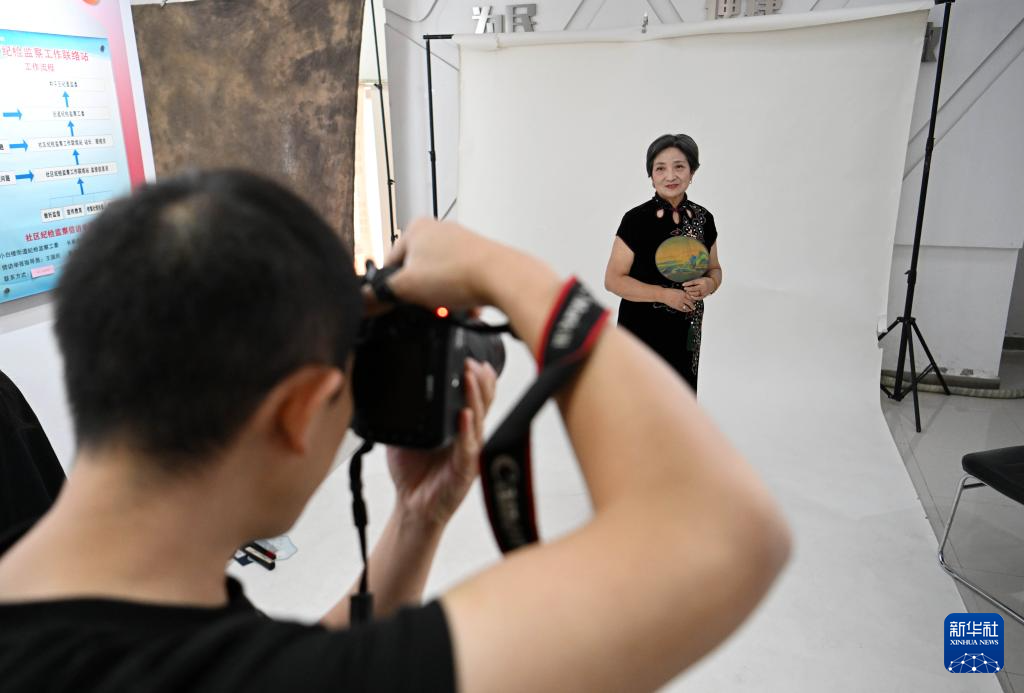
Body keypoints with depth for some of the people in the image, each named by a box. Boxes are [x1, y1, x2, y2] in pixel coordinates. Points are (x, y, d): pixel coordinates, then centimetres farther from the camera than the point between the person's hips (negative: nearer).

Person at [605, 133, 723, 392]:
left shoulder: (703, 218, 2)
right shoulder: (636, 220, -12)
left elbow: (714, 269, 14)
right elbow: (613, 280, -12)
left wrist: (708, 285, -10)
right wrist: (665, 294, -20)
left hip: (686, 332, 5)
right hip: (642, 332, -5)